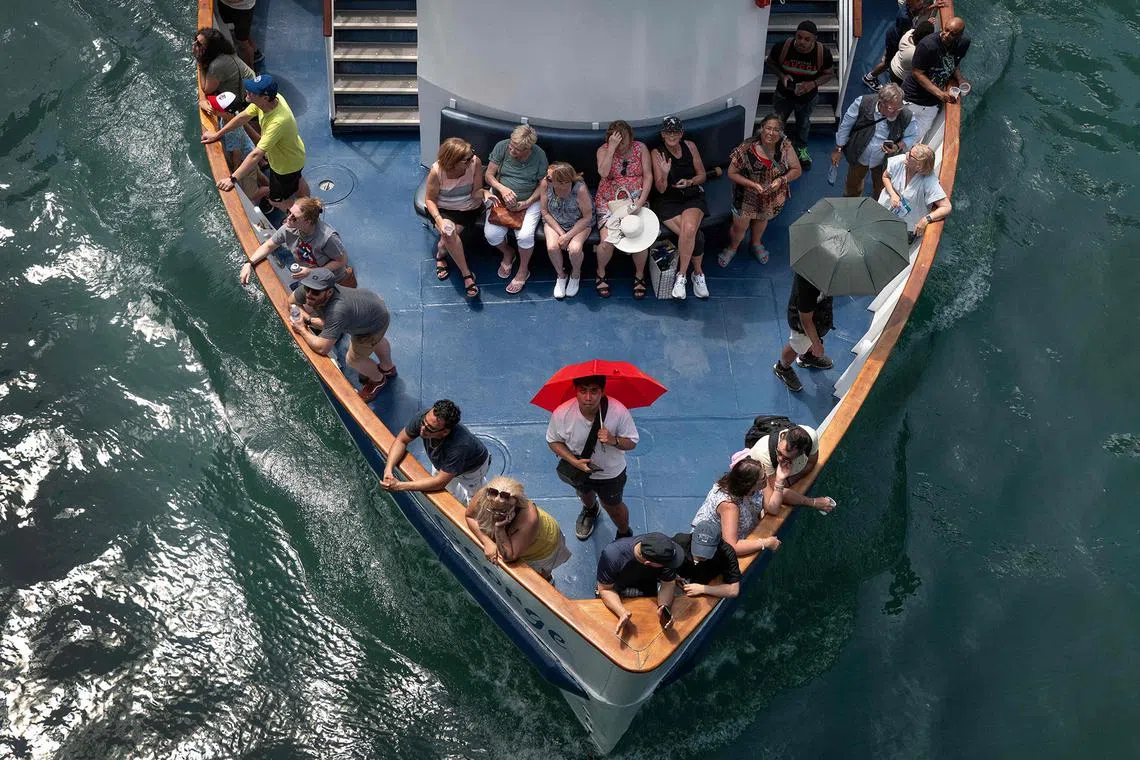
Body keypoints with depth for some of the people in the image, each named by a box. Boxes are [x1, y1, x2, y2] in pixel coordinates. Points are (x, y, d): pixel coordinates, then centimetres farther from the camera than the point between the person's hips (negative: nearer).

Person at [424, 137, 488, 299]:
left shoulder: (475, 163, -22)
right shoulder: (437, 171, -24)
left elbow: (475, 192, -12)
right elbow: (430, 199, -11)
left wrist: (483, 193, -36)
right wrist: (439, 220, -27)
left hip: (468, 209, 1)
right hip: (443, 209, -1)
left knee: (449, 234, -25)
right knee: (448, 231, -30)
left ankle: (441, 255, 10)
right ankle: (466, 274, -16)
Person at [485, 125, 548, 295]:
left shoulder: (539, 155, -13)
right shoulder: (502, 147, -10)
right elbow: (489, 175, -5)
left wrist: (526, 203, -17)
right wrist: (503, 189, -23)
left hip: (529, 201, -2)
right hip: (501, 198, 2)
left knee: (525, 235, -27)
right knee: (491, 234, -20)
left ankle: (523, 270, 4)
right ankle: (507, 253, 17)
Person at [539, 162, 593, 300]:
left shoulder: (580, 189, -30)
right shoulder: (546, 183, -22)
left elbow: (587, 217, -18)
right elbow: (545, 212, -10)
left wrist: (568, 236, -21)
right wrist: (560, 232, -16)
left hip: (579, 224, -2)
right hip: (554, 222, 3)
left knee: (574, 249, -27)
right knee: (552, 247, -24)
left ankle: (575, 274, 9)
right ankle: (561, 276, 8)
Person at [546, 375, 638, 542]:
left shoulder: (619, 411, -36)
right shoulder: (561, 414, -34)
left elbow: (632, 442, -21)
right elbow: (553, 441, -15)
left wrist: (613, 440, -43)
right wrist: (574, 462, -30)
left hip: (611, 473, -2)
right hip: (578, 469, 2)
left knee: (613, 507, 23)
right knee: (584, 494, 36)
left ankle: (625, 534, 58)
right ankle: (590, 510, 74)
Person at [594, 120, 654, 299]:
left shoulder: (640, 148, 0)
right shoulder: (603, 150, -2)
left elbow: (648, 176, -2)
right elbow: (603, 173, -21)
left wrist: (641, 201, -15)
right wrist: (612, 148, -25)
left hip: (635, 201, 1)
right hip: (608, 202, -1)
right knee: (607, 241, -23)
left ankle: (639, 275, 4)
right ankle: (601, 274, 7)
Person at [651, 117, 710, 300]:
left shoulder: (690, 146, 3)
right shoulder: (657, 153, -4)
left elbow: (702, 175, 10)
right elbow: (661, 189, -6)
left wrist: (690, 182, -11)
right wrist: (664, 174, -27)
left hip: (692, 198, 2)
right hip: (668, 202, -2)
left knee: (689, 229, -30)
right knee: (694, 235, -26)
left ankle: (681, 276, -15)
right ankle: (698, 274, -5)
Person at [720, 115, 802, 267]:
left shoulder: (785, 146, -21)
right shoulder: (747, 148, -28)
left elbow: (797, 170, -12)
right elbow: (732, 173, -20)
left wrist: (781, 180, -31)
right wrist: (753, 184, -30)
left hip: (773, 196, 3)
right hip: (748, 196, -3)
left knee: (762, 219, 30)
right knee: (740, 227, 13)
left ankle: (756, 244, 61)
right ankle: (732, 248, 46)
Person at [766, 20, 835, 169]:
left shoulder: (823, 53, -28)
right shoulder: (782, 47, -29)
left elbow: (829, 73, -11)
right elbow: (771, 62, -7)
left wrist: (813, 84, -29)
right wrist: (781, 75, -26)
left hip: (808, 98, 1)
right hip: (784, 95, -1)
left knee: (803, 124, 28)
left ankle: (801, 148, 58)